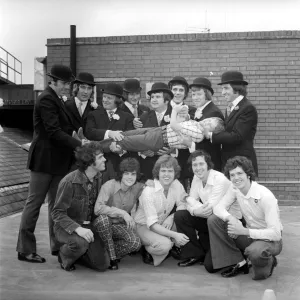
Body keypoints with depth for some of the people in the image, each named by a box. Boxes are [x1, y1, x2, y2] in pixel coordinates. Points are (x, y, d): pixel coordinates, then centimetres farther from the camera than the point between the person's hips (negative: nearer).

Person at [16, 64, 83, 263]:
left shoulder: (56, 100, 15)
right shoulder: (47, 100, -14)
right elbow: (54, 132, -22)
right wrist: (79, 145, -24)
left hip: (58, 161, 9)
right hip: (45, 159, -9)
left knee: (57, 203, 12)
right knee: (34, 202, 0)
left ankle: (58, 245, 20)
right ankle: (25, 249, 9)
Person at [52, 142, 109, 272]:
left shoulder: (98, 178, 0)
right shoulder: (69, 182, -21)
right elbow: (57, 213, -20)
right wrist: (77, 228, -34)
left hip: (88, 226, 6)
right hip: (67, 226, -5)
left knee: (102, 264, -8)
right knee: (81, 242, -38)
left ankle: (77, 253, 21)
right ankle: (64, 256, -3)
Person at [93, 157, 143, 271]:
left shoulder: (138, 188, -6)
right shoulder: (109, 186, -20)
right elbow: (98, 208, -32)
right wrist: (122, 213, -33)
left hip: (120, 225, 3)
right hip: (103, 224, -3)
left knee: (136, 243, -25)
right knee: (103, 218, -38)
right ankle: (111, 257, -20)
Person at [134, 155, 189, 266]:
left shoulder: (176, 184, -10)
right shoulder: (149, 191, -26)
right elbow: (152, 224, -29)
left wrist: (171, 217, -26)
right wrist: (174, 235, -40)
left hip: (164, 224, 6)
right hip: (144, 227, -6)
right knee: (165, 244, -33)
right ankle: (146, 250, -1)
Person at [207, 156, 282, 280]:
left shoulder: (265, 196, -27)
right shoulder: (234, 188, -7)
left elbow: (275, 233, -28)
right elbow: (218, 207, -7)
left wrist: (244, 231, -34)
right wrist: (230, 218, -30)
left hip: (269, 239, -6)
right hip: (248, 235, 6)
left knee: (255, 252, -41)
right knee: (214, 220, -12)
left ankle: (268, 262, -1)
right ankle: (239, 263, -5)